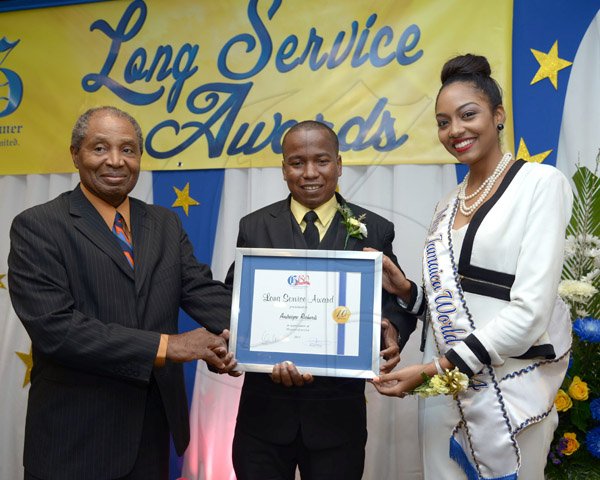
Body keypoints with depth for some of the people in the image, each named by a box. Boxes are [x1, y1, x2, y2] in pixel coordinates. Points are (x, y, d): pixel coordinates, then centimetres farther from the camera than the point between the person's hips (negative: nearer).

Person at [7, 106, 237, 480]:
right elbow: (54, 326, -20)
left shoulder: (166, 224, 7)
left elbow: (205, 292, -4)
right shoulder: (37, 227, -9)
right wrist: (165, 346, -23)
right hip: (76, 438, -4)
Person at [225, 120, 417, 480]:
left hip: (338, 410, 0)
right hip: (266, 407, 1)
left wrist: (392, 333, -20)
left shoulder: (374, 230, 1)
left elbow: (395, 301, 3)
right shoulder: (254, 228, 3)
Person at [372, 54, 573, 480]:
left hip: (508, 390, -5)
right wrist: (406, 291, -5)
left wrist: (433, 368, -18)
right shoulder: (448, 205, 10)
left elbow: (530, 311, -17)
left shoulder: (541, 184, -9)